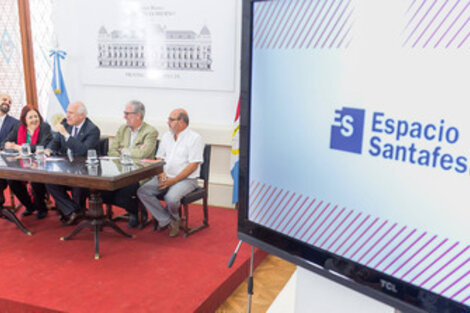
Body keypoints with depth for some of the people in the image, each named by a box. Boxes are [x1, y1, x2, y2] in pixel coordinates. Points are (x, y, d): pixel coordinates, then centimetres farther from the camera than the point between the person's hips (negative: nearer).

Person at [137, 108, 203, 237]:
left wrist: (173, 180, -17)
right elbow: (159, 159, 16)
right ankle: (168, 221, -8)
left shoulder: (194, 138, -7)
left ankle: (173, 218, 4)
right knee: (142, 191, -15)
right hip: (165, 177, 7)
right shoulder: (166, 136, 15)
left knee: (171, 197, -33)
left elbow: (193, 165, -13)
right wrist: (161, 174, -6)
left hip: (186, 179, -6)